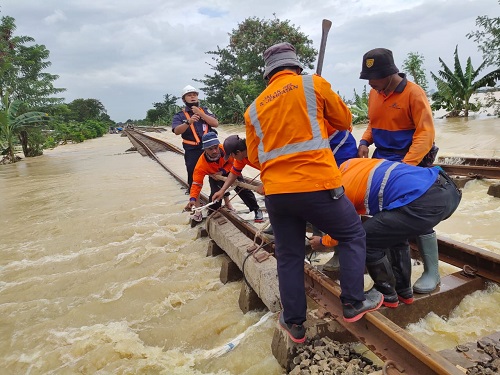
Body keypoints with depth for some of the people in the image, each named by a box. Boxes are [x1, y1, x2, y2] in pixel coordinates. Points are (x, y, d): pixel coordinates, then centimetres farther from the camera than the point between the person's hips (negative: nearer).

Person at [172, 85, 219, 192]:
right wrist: (189, 122, -29)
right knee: (193, 178, 0)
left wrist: (200, 113, -12)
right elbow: (177, 131, -12)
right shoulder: (180, 115, 6)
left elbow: (215, 123, -2)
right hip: (192, 151, -1)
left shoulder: (205, 110, 13)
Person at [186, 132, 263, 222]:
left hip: (229, 170, 1)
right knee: (215, 193, -20)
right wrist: (193, 199, -51)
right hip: (214, 175, -1)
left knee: (242, 189, -4)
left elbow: (232, 162, -15)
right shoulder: (201, 164, -38)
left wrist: (223, 171, -28)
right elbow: (196, 183, -38)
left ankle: (256, 210, 14)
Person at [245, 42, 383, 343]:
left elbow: (254, 157, 16)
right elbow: (344, 120, 15)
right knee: (353, 236, 20)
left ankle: (294, 323, 27)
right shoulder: (313, 84, 4)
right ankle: (354, 303, 24)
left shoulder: (254, 108, 14)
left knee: (289, 257, 16)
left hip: (276, 193, 4)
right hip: (317, 186, -3)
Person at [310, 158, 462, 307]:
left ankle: (387, 294, 21)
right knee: (394, 229, 30)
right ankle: (403, 291, 35)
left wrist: (322, 241, 35)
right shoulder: (351, 166, 20)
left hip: (425, 203, -9)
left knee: (364, 239, 4)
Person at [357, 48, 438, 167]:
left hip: (409, 162, -6)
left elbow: (425, 134, -17)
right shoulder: (374, 92, 6)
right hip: (380, 158, 6)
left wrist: (405, 164, -26)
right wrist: (364, 142, -1)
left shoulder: (413, 92, -13)